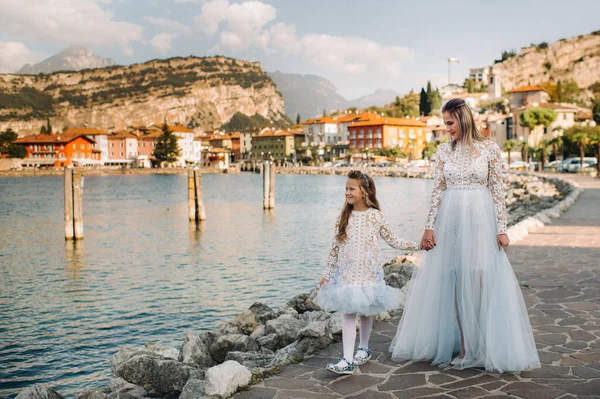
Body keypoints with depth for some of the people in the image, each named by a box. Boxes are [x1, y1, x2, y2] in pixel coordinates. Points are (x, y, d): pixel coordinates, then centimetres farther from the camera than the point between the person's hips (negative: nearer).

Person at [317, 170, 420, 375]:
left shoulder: (376, 216, -2)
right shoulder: (344, 217, 3)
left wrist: (418, 245, -2)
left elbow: (393, 241, 5)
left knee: (365, 312, 11)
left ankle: (363, 349, 32)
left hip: (368, 272, -1)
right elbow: (335, 247, 7)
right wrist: (328, 273, 7)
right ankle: (347, 360, -6)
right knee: (348, 314, -4)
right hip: (346, 273, 1)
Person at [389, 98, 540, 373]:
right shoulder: (444, 151, 7)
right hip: (450, 220, 3)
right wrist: (429, 226, -2)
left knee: (481, 281, -4)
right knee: (452, 281, 3)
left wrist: (502, 229, -5)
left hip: (480, 219, -2)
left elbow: (497, 190, -1)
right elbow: (438, 190, 5)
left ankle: (484, 347, 9)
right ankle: (459, 345, 13)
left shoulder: (490, 148, -1)